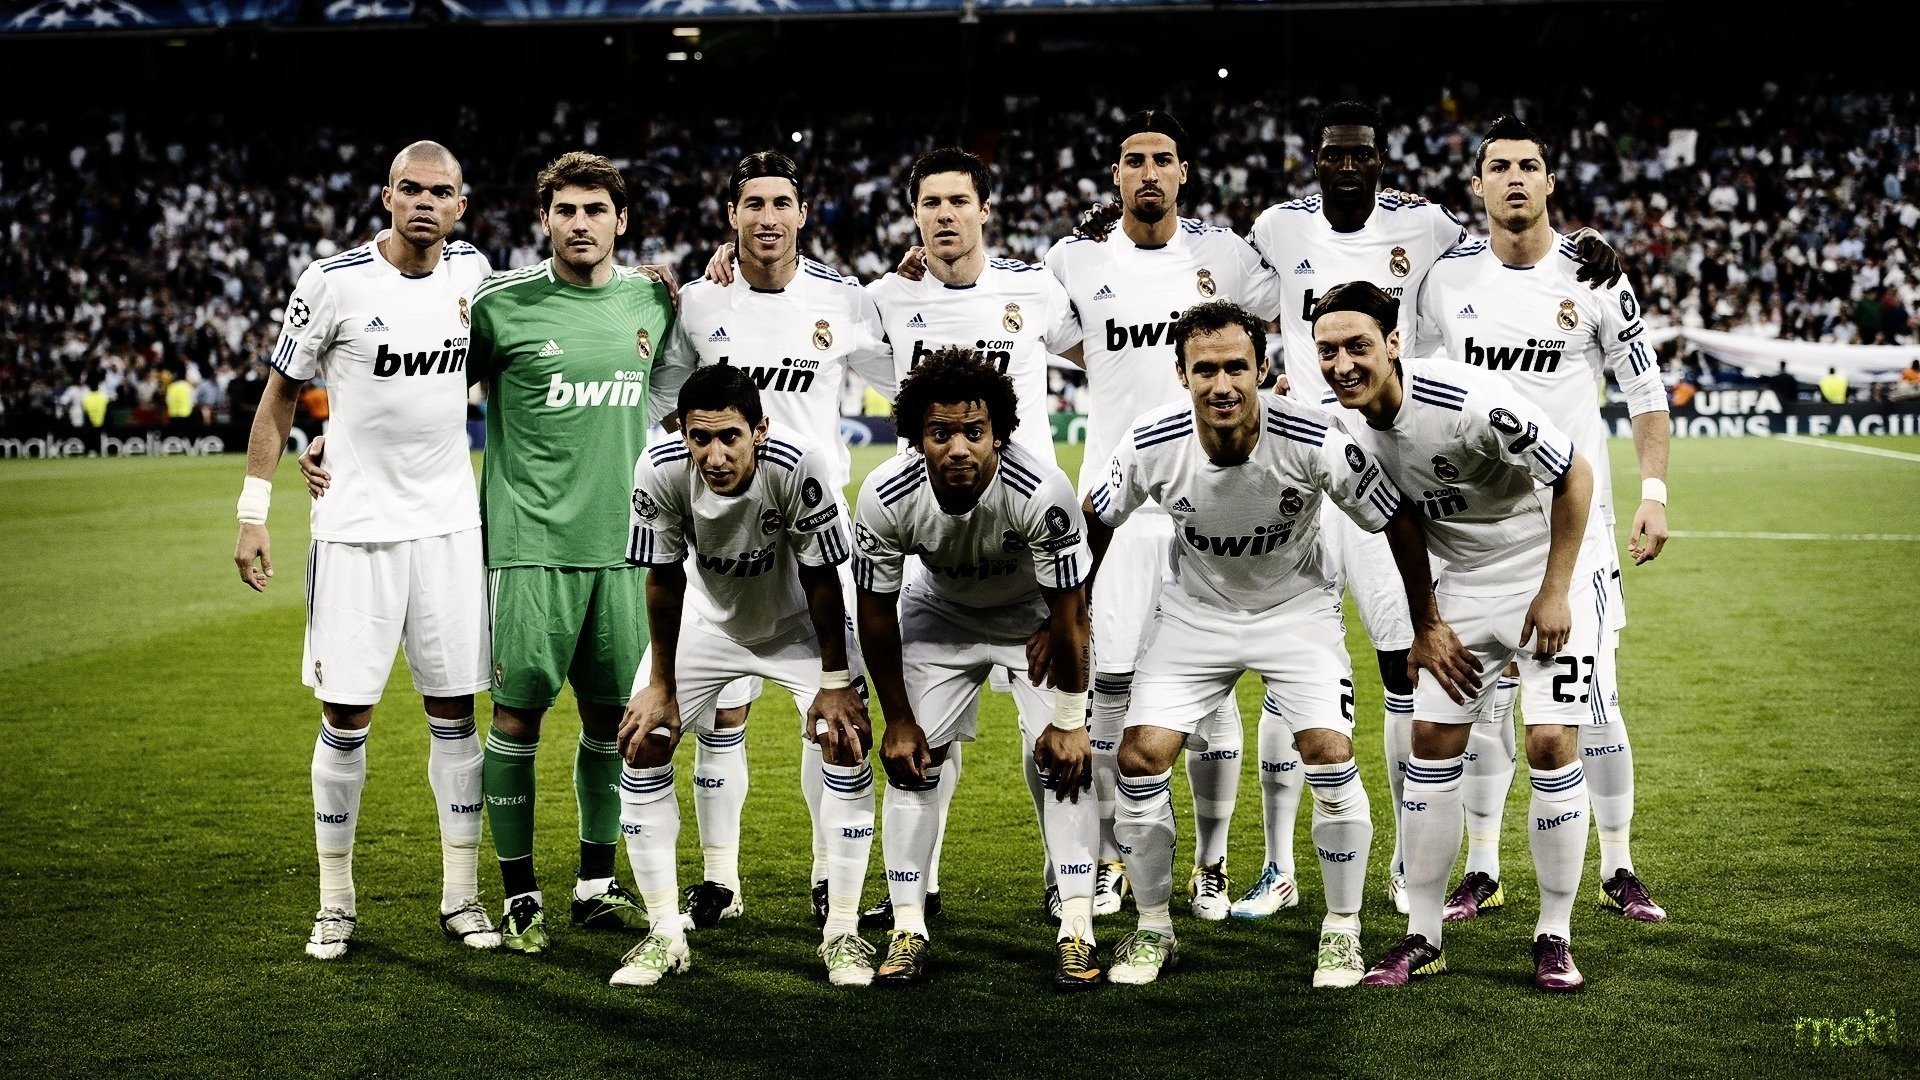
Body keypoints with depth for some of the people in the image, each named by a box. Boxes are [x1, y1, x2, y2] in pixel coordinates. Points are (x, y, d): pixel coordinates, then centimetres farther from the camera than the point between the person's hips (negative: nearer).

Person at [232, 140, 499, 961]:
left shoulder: (472, 269, 3)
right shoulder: (334, 282, -9)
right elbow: (279, 398, 0)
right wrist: (252, 513, -3)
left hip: (451, 524, 3)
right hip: (355, 527, -3)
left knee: (454, 708, 5)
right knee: (346, 715, 0)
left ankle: (461, 896, 15)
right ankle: (335, 902, 13)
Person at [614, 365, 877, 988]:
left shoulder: (799, 468, -36)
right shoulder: (660, 472, -30)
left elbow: (821, 579, -22)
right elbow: (664, 582, -15)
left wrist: (834, 683, -16)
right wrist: (661, 686, -7)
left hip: (799, 623, -2)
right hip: (707, 618, 2)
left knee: (847, 740, -17)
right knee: (641, 743, -7)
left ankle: (842, 931, -3)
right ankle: (666, 935, 5)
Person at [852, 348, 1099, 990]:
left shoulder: (1042, 492, -37)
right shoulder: (885, 497, -30)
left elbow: (1069, 616, -24)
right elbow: (876, 612, -14)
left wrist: (1068, 722, -16)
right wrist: (898, 719, -8)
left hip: (1035, 616, -2)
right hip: (939, 612, 2)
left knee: (1063, 760, -13)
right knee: (911, 758, -5)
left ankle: (1076, 932, -3)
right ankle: (908, 931, 6)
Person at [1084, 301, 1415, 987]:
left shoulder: (1313, 442, -27)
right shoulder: (1151, 445, -21)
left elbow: (1399, 524, -12)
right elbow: (1096, 521, 0)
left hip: (1297, 607, -2)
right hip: (1194, 609, 2)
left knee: (1329, 753, -19)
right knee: (1141, 758, -11)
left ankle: (1342, 929, 3)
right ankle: (1153, 929, 11)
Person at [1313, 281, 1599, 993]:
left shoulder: (1467, 401, -29)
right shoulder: (1350, 429, -9)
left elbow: (1576, 476, -18)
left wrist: (1553, 594, -16)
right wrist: (1426, 626, 4)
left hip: (1547, 576, -6)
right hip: (1463, 586, 6)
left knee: (1551, 743, -12)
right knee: (1431, 742, 2)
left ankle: (1554, 936, 3)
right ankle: (1422, 936, 11)